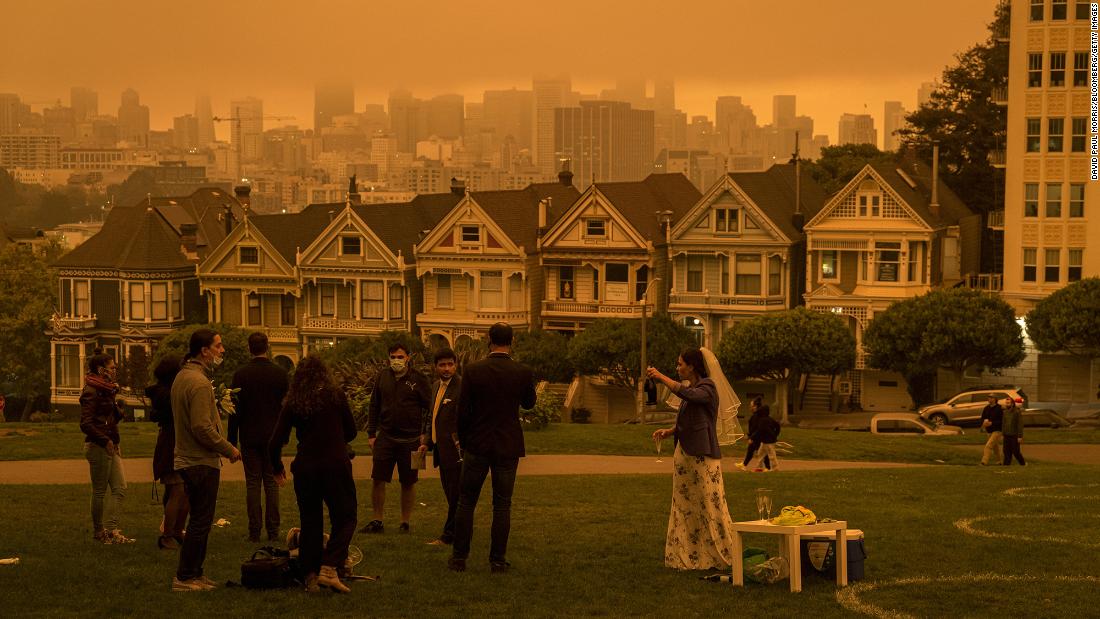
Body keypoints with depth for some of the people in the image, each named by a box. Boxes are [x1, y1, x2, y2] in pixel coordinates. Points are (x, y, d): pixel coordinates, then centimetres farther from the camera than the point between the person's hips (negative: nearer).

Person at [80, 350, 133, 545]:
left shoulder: (106, 390, 15)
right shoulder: (92, 392, -13)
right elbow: (86, 424, -20)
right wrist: (106, 441, -19)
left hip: (110, 446, 9)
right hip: (98, 447, -9)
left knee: (120, 488, 4)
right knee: (100, 491, 1)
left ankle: (111, 529, 5)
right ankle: (99, 531, 10)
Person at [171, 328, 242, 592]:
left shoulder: (181, 377, 14)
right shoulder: (199, 382, -19)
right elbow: (202, 427, -25)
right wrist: (228, 449, -14)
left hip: (187, 459, 10)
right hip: (202, 462, -10)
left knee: (198, 520, 17)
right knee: (200, 522, -4)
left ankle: (193, 573, 22)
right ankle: (185, 577, -2)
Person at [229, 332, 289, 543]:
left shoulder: (241, 375, -6)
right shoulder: (280, 373, -1)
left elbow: (236, 410, -5)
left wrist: (232, 442, 0)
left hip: (249, 437, -1)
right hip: (273, 437, 1)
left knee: (252, 484, 2)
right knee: (272, 483, 6)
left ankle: (254, 531, 0)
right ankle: (273, 531, 5)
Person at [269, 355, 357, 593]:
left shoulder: (292, 403, 2)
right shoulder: (336, 396, -1)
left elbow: (276, 442, 1)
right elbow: (351, 432, 8)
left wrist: (277, 469, 18)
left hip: (305, 468, 2)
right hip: (336, 465, -2)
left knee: (310, 522, 13)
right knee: (345, 519, 7)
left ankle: (310, 576, 13)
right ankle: (329, 568, -9)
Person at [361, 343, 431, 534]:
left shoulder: (418, 379, -3)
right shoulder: (383, 377, 7)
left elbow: (428, 407, -1)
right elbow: (374, 406, 12)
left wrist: (425, 434, -9)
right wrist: (371, 434, 7)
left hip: (410, 439, -3)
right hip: (385, 437, 3)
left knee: (408, 483, 5)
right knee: (377, 480, -1)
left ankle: (405, 523, 15)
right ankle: (377, 521, 9)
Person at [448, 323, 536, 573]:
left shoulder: (473, 370, -9)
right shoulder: (523, 372, -7)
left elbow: (463, 410, -5)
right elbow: (529, 403, 11)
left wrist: (463, 441, 9)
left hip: (477, 446, 0)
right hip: (508, 447, 0)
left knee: (466, 502, 10)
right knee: (502, 505, 6)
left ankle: (459, 557, 11)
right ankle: (498, 560, 6)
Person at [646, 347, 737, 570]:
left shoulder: (707, 387, -10)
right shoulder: (689, 388, 15)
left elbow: (687, 394, -31)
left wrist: (661, 377, -24)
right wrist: (668, 431, 6)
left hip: (703, 457, -9)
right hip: (684, 455, 9)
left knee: (711, 506, -6)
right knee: (685, 508, 10)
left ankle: (725, 555, 1)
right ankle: (687, 557, 15)